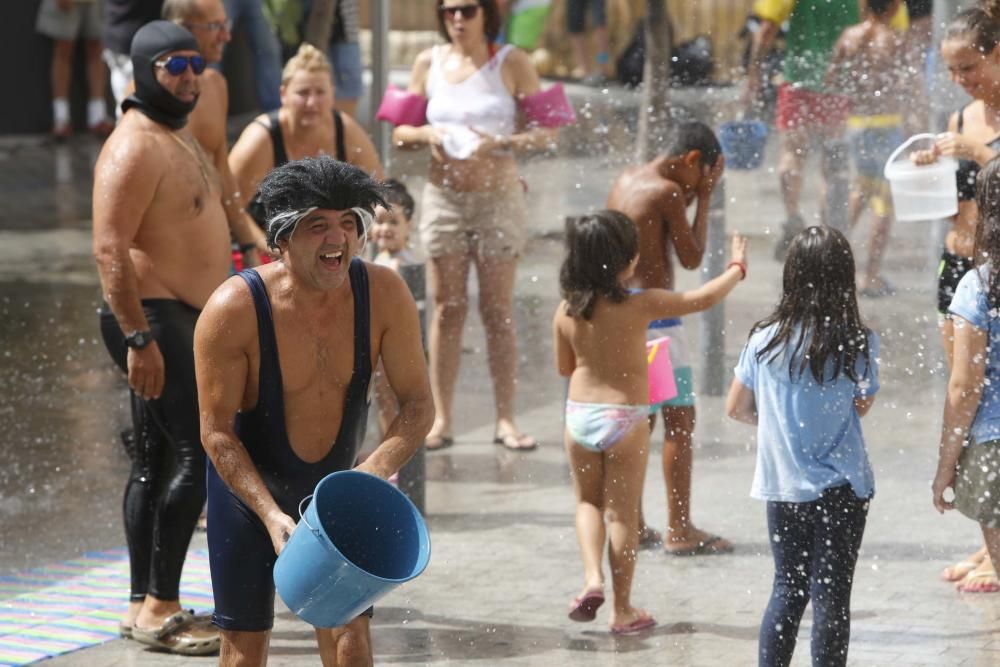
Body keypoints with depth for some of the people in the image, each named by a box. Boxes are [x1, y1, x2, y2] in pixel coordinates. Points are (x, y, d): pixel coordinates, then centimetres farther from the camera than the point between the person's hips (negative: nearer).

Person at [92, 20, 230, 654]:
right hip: (153, 318, -10)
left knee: (156, 462, 12)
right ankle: (161, 608, -13)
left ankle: (145, 605, 17)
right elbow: (110, 248, -23)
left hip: (184, 318, 10)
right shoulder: (135, 147, -16)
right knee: (200, 452, -15)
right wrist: (138, 337, -27)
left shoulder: (181, 135, 16)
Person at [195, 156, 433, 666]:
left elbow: (418, 403, -11)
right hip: (247, 489, -2)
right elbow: (217, 432, -19)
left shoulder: (383, 294, -17)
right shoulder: (234, 309, -25)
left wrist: (376, 469, -29)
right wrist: (271, 514, -27)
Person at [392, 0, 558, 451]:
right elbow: (400, 130, 9)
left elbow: (545, 131, -4)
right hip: (443, 197, 2)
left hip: (498, 197, -2)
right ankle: (441, 419, 5)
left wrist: (500, 143, -20)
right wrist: (427, 133, -13)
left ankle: (506, 420, 4)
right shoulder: (429, 64, 5)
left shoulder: (511, 64, -3)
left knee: (498, 311, 1)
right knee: (447, 309, 3)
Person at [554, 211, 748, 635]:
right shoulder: (640, 305, -15)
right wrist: (736, 268, 10)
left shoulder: (566, 310, -4)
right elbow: (703, 299, -6)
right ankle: (623, 610, 13)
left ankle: (592, 578, 1)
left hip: (579, 414, 3)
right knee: (622, 513, 6)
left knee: (588, 502, 21)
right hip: (625, 419, -3)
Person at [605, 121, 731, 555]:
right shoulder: (669, 192, -14)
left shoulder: (625, 180, 11)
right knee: (680, 418, -3)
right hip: (652, 311, -9)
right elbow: (692, 258, -7)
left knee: (641, 415, 17)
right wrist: (704, 197, -2)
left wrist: (692, 196, 17)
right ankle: (679, 530, -2)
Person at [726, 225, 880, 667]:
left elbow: (737, 408, 3)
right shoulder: (859, 342, -12)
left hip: (782, 485, 3)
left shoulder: (766, 339, -5)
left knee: (787, 589, 16)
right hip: (841, 487, -3)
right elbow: (864, 404, 1)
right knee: (831, 597, 5)